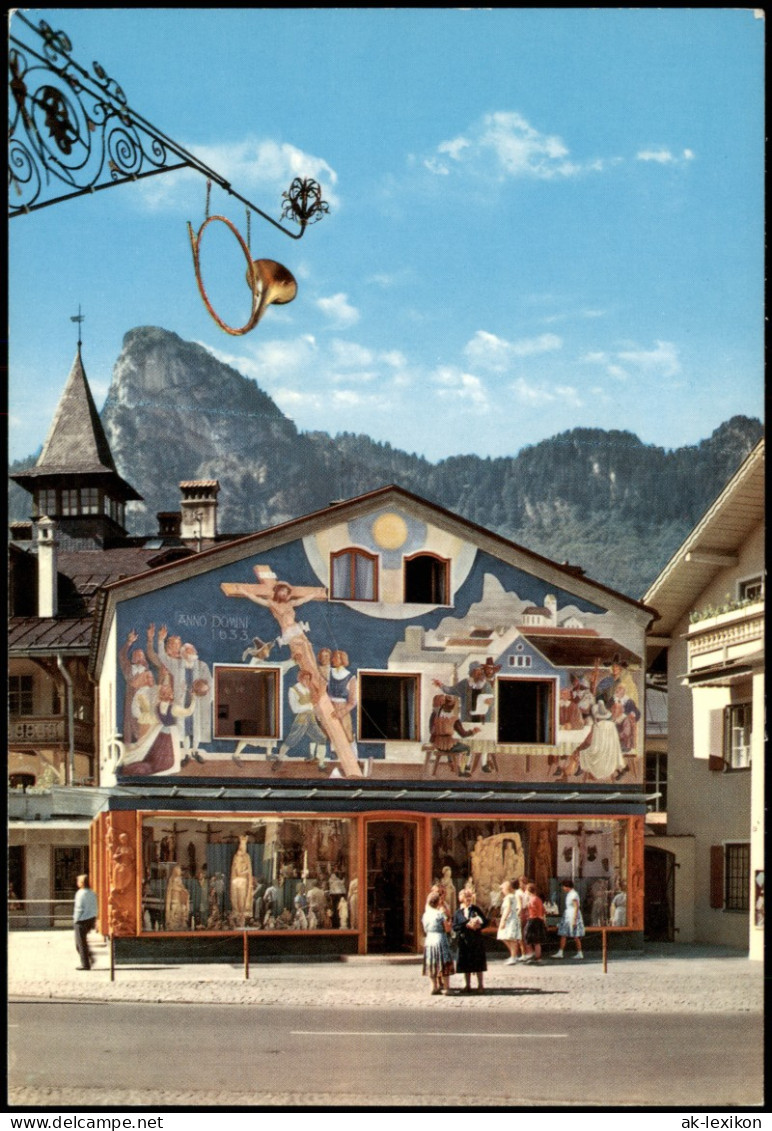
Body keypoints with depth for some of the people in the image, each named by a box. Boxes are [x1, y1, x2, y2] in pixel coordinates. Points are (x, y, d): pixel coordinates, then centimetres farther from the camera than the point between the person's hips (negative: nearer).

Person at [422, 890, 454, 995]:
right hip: (440, 940, -6)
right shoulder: (440, 914, -13)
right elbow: (447, 928, -11)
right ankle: (446, 987, -1)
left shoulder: (426, 914, 5)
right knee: (444, 964, 0)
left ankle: (434, 987, 14)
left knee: (432, 965, 12)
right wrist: (448, 918, 2)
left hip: (429, 940, 6)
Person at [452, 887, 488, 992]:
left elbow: (485, 922, 2)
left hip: (476, 940, -1)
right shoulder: (458, 912, 4)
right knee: (466, 965, 4)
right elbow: (455, 927, -5)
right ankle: (467, 985, 13)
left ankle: (480, 985, 7)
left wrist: (478, 926, -16)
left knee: (478, 964, 0)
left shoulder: (475, 909, 3)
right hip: (464, 940, 1)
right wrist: (467, 925, -15)